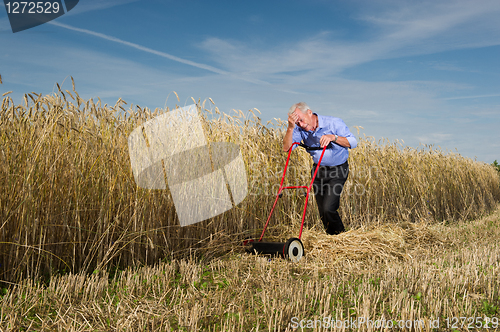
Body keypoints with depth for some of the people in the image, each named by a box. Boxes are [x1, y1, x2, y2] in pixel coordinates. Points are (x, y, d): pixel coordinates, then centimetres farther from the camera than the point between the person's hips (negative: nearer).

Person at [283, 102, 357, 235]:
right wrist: (290, 127, -30)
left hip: (338, 170, -4)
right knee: (322, 211, 7)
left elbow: (353, 142, -15)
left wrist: (333, 137, -30)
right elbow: (286, 148, -17)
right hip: (318, 170, 4)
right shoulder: (300, 129, -8)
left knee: (328, 208, -15)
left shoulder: (334, 123, -16)